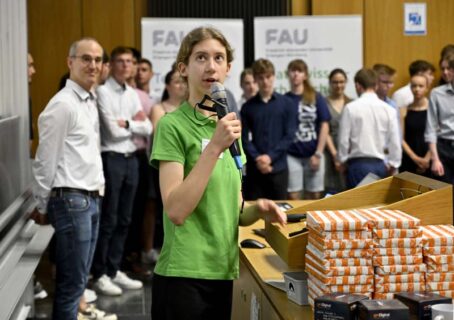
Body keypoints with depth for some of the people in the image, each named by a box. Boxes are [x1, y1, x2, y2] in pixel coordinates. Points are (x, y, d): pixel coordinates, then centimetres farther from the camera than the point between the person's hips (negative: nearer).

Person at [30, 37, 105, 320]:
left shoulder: (91, 102, 13)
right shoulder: (63, 105, -14)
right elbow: (46, 160, -13)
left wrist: (96, 192, 16)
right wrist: (42, 206, -7)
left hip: (92, 199, 9)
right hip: (72, 200, -9)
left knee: (79, 279, 16)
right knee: (72, 282, -3)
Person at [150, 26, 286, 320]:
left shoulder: (229, 125, 12)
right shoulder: (173, 125, -9)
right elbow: (176, 211, -20)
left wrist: (257, 210, -2)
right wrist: (214, 147, -23)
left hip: (223, 273, 7)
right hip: (184, 275, -7)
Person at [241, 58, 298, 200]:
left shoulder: (288, 104, 5)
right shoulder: (247, 107, 6)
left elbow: (289, 135, -1)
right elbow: (245, 138, 1)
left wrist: (270, 156, -12)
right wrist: (258, 159, -14)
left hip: (278, 168, 0)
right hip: (254, 169, 0)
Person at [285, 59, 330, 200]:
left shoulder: (316, 98, 2)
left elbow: (324, 126, 2)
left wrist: (318, 154, -3)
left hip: (313, 155, 1)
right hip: (291, 155, -1)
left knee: (314, 197, 7)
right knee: (293, 198, 0)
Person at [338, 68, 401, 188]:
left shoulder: (350, 108, -8)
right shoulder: (389, 109, 0)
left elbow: (343, 139, -5)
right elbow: (395, 141, 2)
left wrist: (343, 161, 10)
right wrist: (393, 165, 14)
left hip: (358, 164, -3)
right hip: (380, 164, 3)